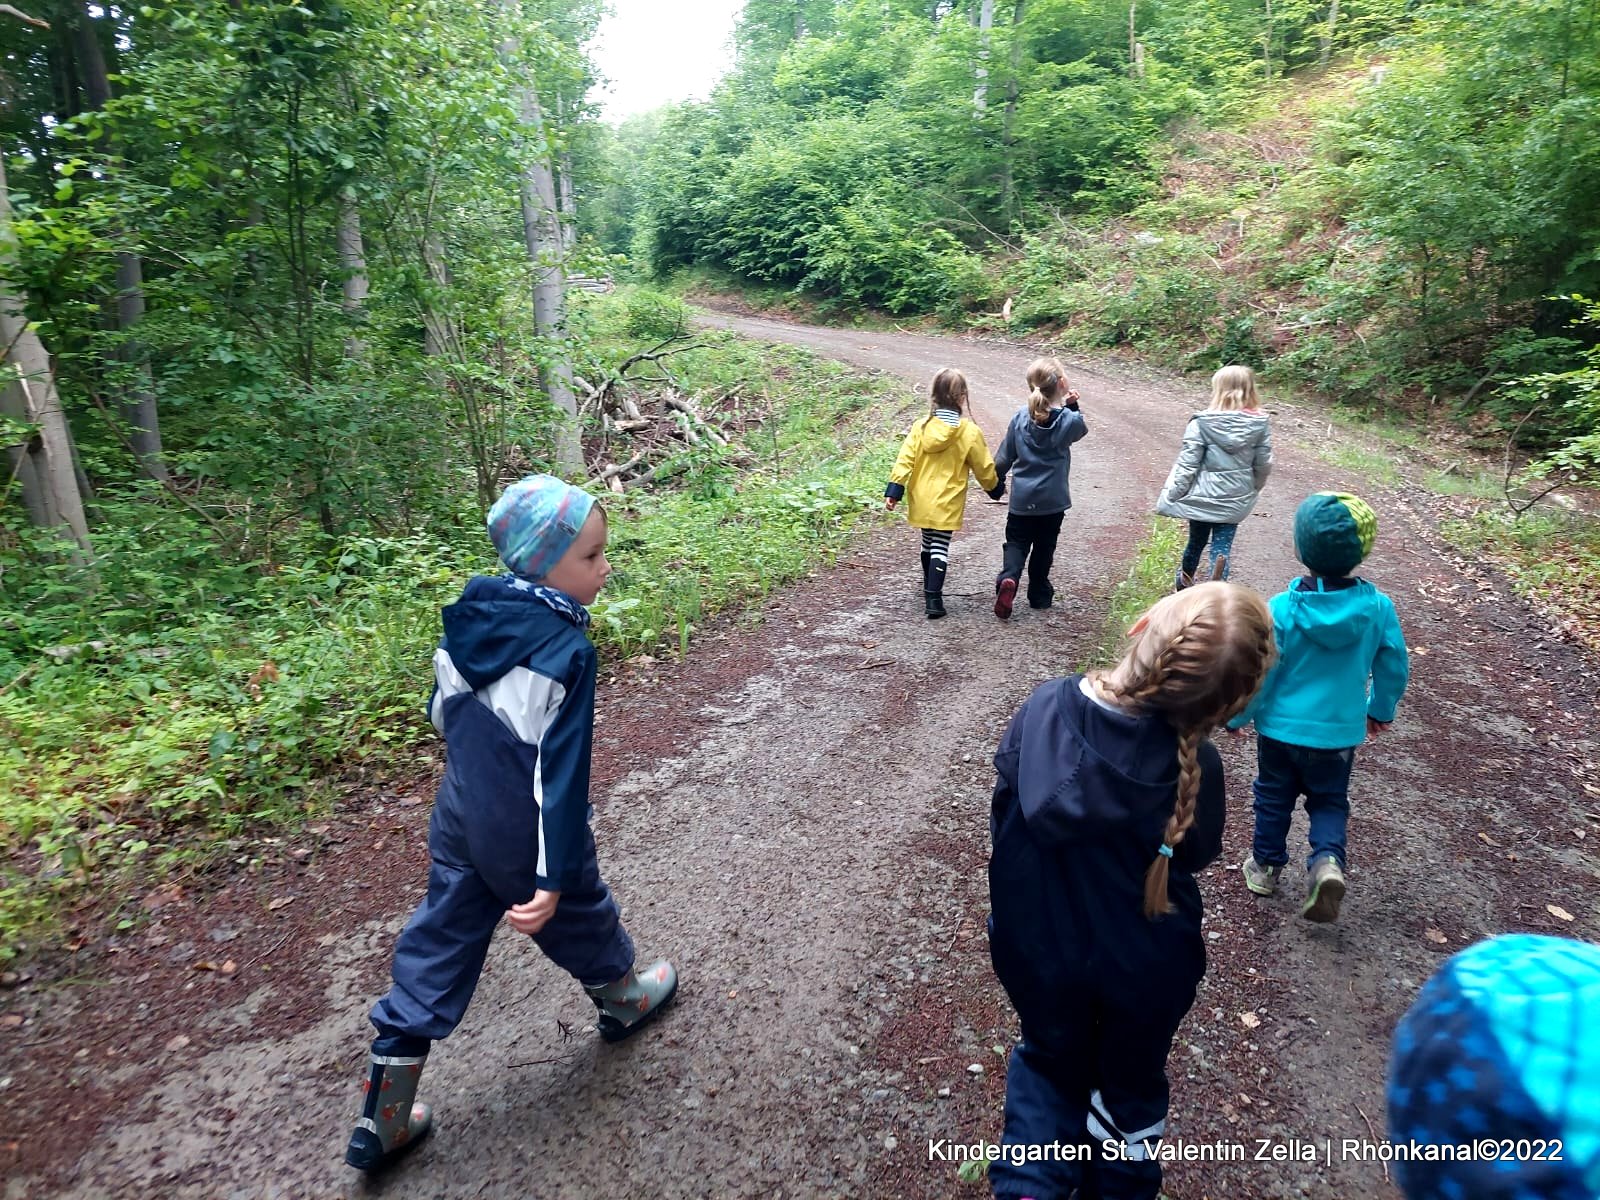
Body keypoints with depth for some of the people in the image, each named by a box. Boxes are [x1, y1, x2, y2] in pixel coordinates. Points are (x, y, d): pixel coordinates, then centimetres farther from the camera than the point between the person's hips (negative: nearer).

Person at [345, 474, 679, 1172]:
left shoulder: (468, 620, -5)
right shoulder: (565, 651, -26)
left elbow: (442, 715, 9)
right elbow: (562, 773, -25)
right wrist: (554, 879, -20)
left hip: (458, 822, 6)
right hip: (529, 838, -6)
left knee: (434, 955, 16)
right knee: (581, 917, 21)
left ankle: (382, 1119, 25)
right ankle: (622, 1000, 49)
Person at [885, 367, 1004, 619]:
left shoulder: (921, 426, -3)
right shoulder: (970, 432, -9)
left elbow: (905, 460, -6)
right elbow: (984, 467, 0)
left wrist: (894, 490, -3)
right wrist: (996, 488, 18)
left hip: (921, 500, 3)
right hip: (947, 503, -3)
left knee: (928, 544, 20)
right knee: (940, 548, -1)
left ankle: (930, 590, 35)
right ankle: (933, 598, -9)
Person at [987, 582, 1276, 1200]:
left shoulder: (1043, 709, -25)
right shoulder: (1197, 767, -28)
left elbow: (1005, 820, -9)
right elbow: (1196, 854, -7)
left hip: (1038, 948, 1)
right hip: (1145, 965, 0)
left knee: (1050, 1059, 30)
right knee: (1131, 1081, 29)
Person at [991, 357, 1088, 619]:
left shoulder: (1020, 418, -6)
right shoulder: (1069, 421, -12)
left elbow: (1004, 458, 2)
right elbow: (1082, 428, 15)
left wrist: (996, 484, 17)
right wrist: (1072, 406, 3)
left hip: (1021, 499, 1)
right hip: (1052, 499, -1)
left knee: (1016, 543, 11)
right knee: (1044, 547, 16)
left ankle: (1008, 578, -17)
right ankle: (1039, 595, 28)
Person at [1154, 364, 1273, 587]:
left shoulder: (1202, 422, -14)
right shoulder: (1260, 424, -5)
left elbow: (1187, 463, -14)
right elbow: (1263, 464, 1)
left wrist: (1173, 494, -6)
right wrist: (1253, 490, 18)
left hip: (1203, 495, -1)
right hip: (1235, 498, 1)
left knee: (1196, 541, 19)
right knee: (1222, 547, 7)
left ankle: (1185, 583, 42)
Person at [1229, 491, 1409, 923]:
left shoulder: (1280, 608, -21)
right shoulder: (1379, 607, -13)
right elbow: (1394, 668, 0)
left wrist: (1237, 715, 1)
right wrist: (1381, 710, 19)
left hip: (1280, 727, -2)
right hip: (1340, 733, 2)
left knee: (1274, 798, 19)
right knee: (1330, 802, 21)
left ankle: (1266, 865, 34)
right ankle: (1328, 861, -1)